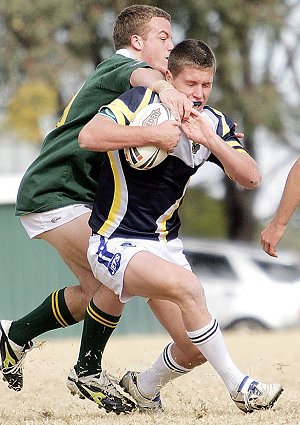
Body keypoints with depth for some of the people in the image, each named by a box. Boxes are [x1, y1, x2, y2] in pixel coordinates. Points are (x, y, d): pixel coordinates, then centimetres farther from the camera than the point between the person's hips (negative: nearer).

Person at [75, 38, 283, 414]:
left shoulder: (214, 124, 2)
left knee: (194, 346, -1)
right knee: (186, 285, -33)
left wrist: (210, 140, -22)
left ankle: (143, 390, 30)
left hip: (165, 243, 7)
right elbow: (89, 136, -29)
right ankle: (238, 386, -23)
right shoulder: (141, 102, -14)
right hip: (116, 244, -7)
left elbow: (250, 178, -9)